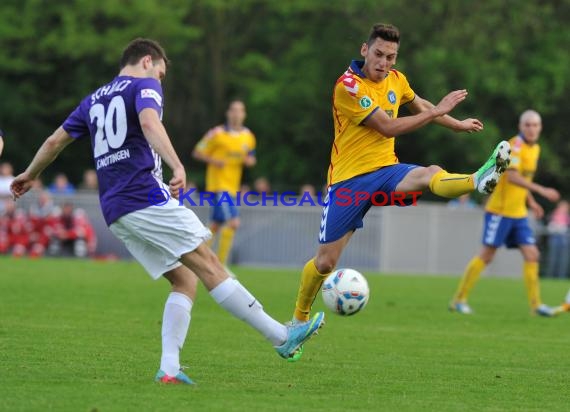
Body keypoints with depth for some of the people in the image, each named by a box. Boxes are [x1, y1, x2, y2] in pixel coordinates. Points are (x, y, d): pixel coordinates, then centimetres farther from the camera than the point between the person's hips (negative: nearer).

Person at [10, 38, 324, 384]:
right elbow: (149, 123, -19)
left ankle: (169, 367, -7)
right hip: (146, 197, -7)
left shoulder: (93, 100, 23)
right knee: (208, 265, -9)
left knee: (184, 281, 8)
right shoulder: (144, 86, 2)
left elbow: (56, 141, 27)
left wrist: (29, 176, 43)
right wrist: (178, 166, -32)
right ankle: (282, 336, -11)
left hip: (115, 212, 7)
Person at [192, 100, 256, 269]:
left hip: (233, 186, 7)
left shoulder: (248, 136, 9)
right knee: (233, 222, -18)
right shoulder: (217, 134, -9)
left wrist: (249, 160, -4)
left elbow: (251, 158, 20)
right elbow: (197, 152, -3)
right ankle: (220, 265, -12)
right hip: (218, 183, -7)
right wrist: (214, 161, -20)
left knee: (215, 226, 13)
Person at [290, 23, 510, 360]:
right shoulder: (348, 87, -17)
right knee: (325, 261, -1)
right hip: (349, 178, -4)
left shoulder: (395, 79, 6)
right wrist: (438, 111, -16)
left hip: (386, 169, 4)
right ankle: (299, 319, 21)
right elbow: (388, 127, -20)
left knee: (431, 175, -31)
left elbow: (418, 105, 29)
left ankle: (480, 180, -61)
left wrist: (458, 125, 34)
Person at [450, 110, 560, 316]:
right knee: (487, 255, -4)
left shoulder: (535, 148, 12)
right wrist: (541, 190, -35)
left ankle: (535, 304, 5)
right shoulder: (516, 145, -16)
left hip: (519, 213, 8)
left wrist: (531, 201, 12)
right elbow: (512, 177, -29)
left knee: (532, 255, 0)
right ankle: (459, 299, 4)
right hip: (500, 210, -8)